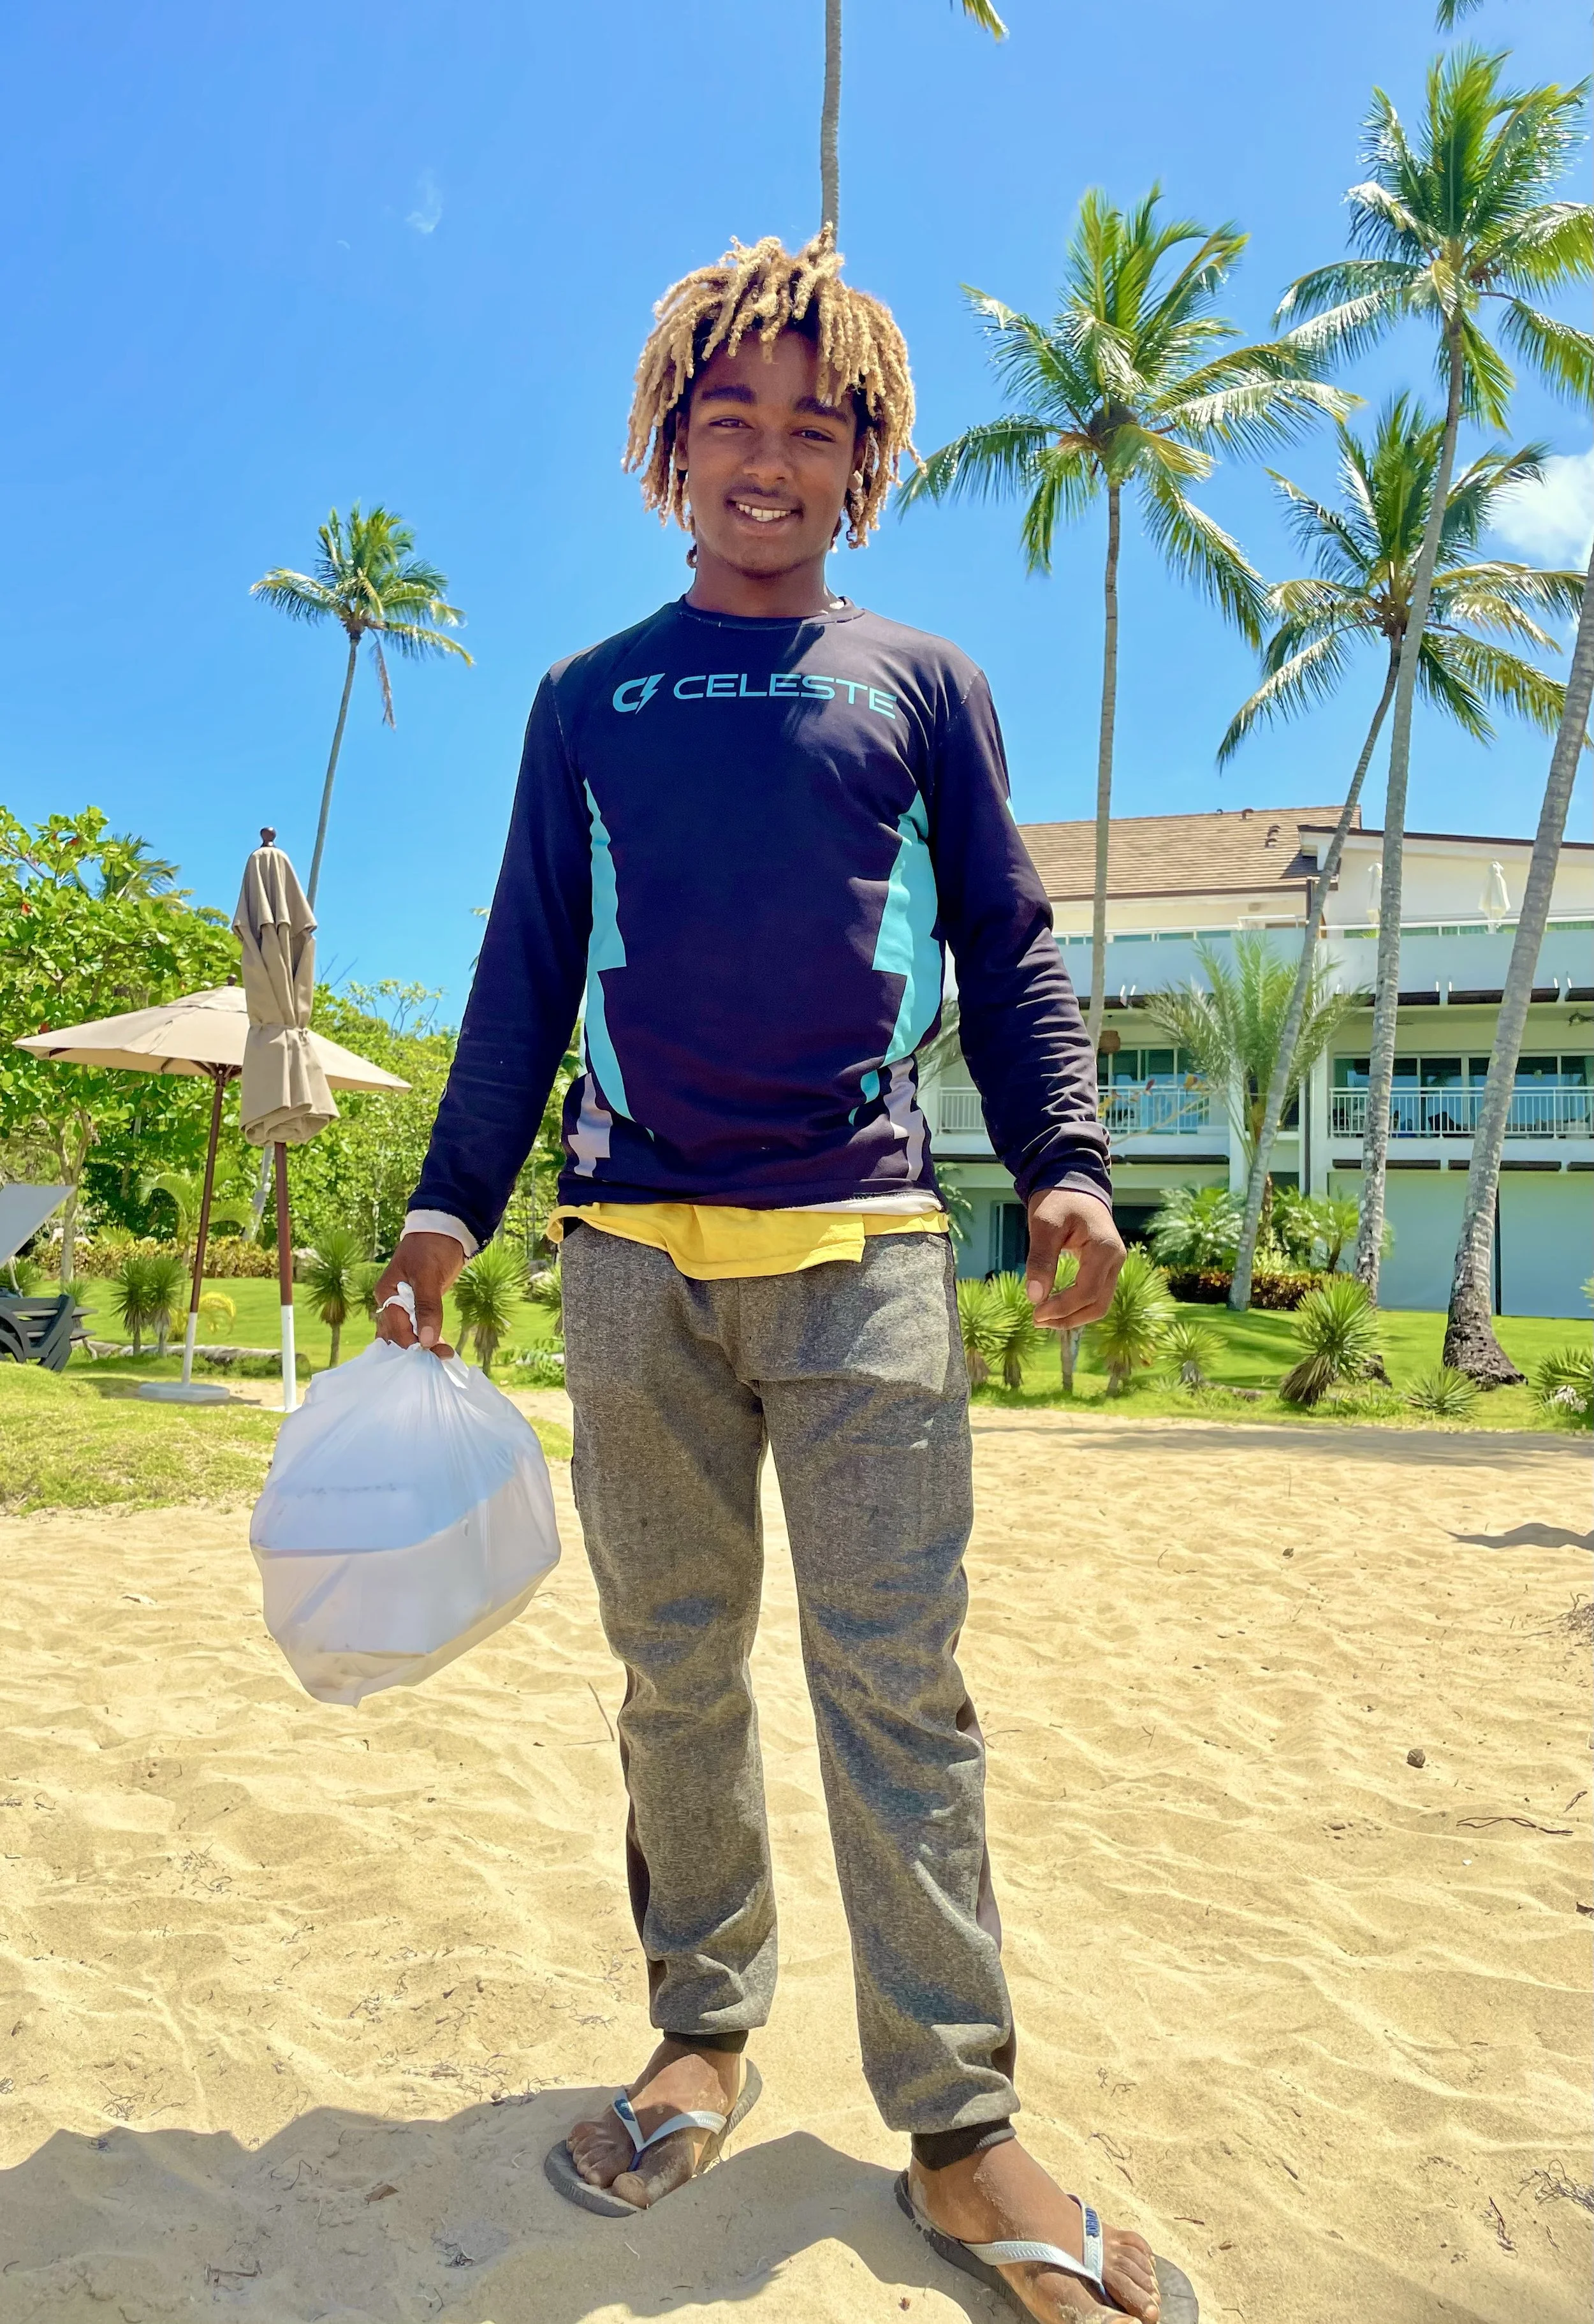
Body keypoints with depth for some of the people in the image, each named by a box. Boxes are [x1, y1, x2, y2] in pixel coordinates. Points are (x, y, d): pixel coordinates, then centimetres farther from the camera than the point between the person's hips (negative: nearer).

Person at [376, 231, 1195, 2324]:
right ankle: (705, 2030, 26)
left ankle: (960, 2130, 10)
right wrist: (453, 1197, 5)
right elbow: (526, 973, 14)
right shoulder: (593, 699, 16)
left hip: (864, 1246, -1)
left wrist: (1064, 1162, -4)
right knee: (677, 1673, 9)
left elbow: (1011, 954, 10)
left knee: (896, 1680, -3)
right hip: (636, 1249, 2)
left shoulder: (921, 682, 13)